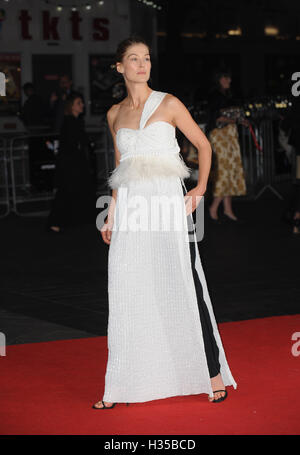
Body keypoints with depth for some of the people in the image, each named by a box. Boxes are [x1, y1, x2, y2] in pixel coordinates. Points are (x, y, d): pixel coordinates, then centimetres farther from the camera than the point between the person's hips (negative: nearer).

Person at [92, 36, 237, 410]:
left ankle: (212, 373, 6)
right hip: (131, 207, 3)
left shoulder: (168, 104, 2)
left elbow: (203, 144, 7)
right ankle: (119, 387, 7)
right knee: (126, 294, 2)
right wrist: (111, 213, 17)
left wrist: (201, 187, -3)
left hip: (167, 201, -3)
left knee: (184, 286, -4)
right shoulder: (115, 114, 14)